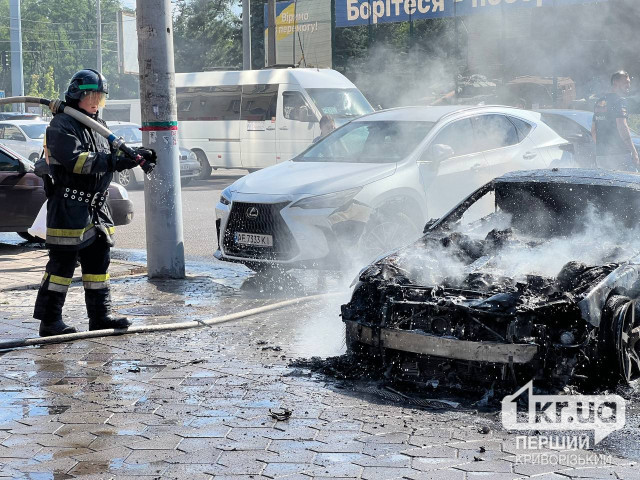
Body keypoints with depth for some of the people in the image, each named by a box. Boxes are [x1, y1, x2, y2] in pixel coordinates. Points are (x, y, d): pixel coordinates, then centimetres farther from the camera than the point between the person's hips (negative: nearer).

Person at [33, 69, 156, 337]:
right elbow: (76, 160, -25)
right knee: (62, 263, -5)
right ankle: (49, 321, 2)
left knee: (98, 261, 11)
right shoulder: (62, 126, -11)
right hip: (68, 207, -9)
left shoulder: (98, 125, 17)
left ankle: (100, 316, 19)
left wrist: (137, 155, 2)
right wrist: (114, 161, -31)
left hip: (96, 206, 9)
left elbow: (113, 152, 21)